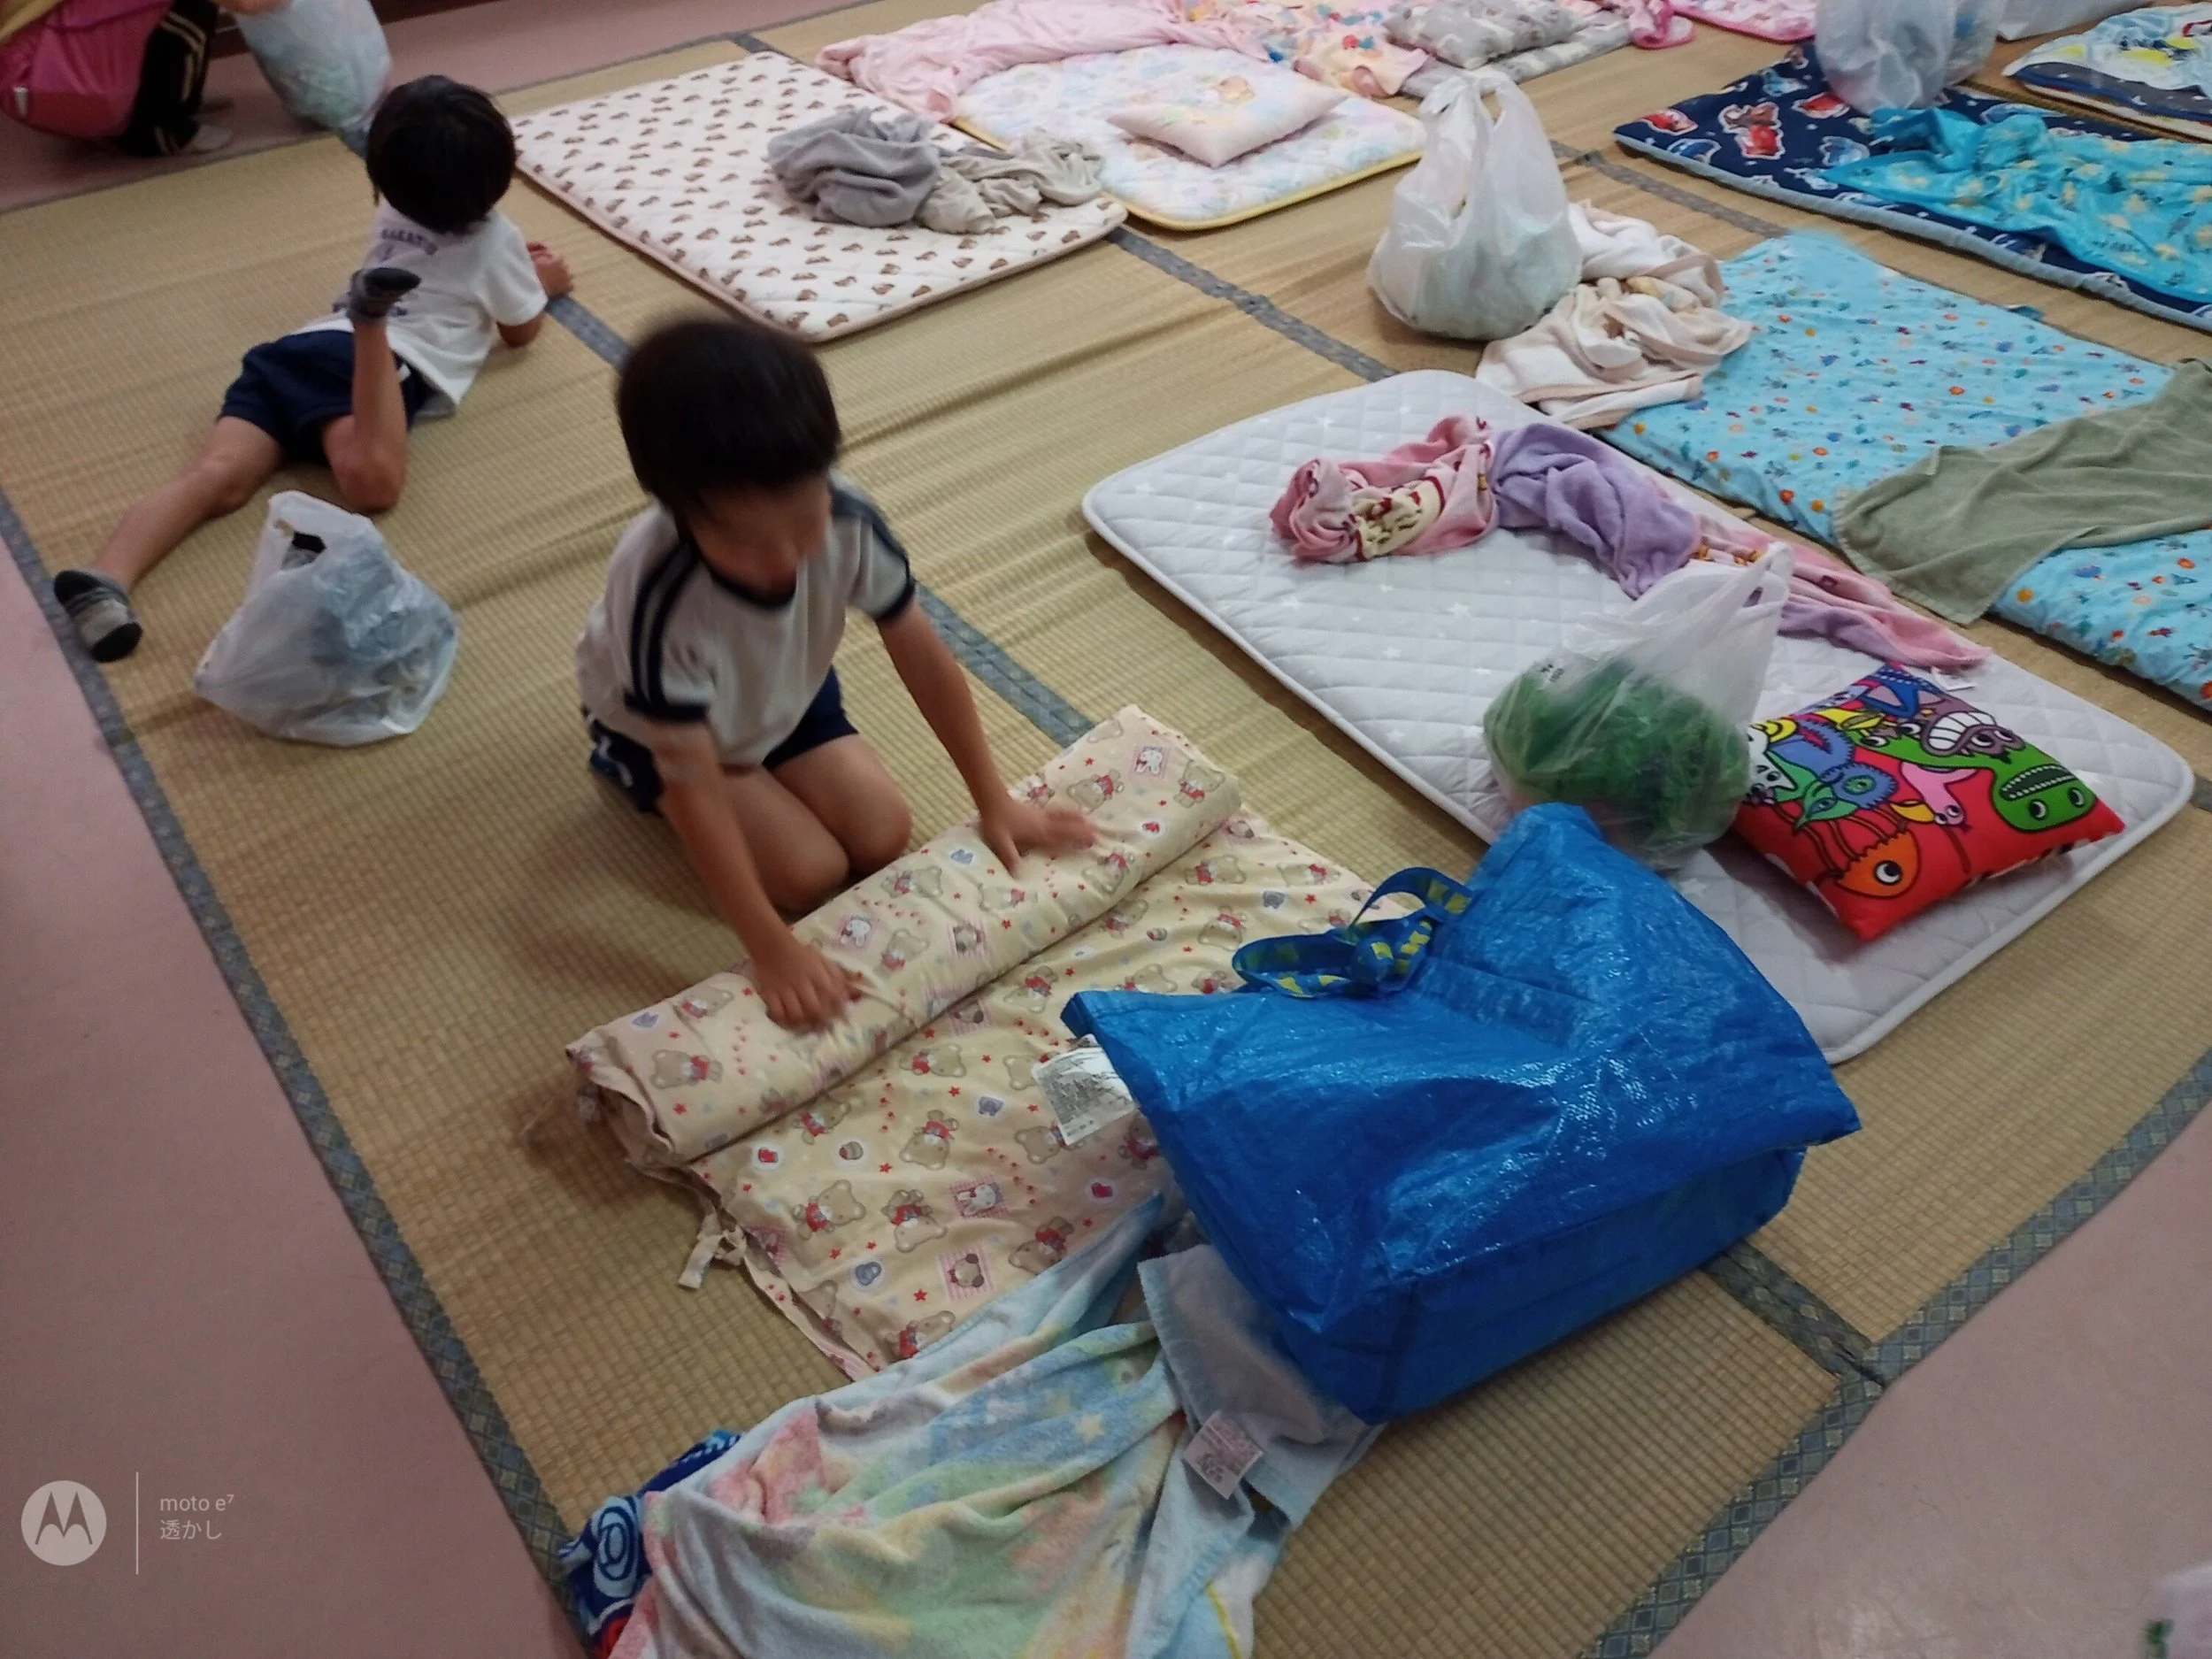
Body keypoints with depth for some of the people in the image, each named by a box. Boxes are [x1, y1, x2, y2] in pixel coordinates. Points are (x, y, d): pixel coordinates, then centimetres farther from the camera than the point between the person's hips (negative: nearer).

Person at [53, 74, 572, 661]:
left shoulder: (388, 215, 35)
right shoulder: (496, 237, 18)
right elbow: (521, 330, 30)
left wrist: (511, 261, 64)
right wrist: (542, 282, 49)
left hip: (300, 347, 6)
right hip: (373, 361, -6)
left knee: (220, 474, -19)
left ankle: (107, 578, -41)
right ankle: (375, 312, -50)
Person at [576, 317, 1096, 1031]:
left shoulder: (847, 518, -34)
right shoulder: (663, 597, -44)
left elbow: (924, 659, -20)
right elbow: (696, 791, -37)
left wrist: (995, 803, -15)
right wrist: (773, 953, -38)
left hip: (785, 692, 4)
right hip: (660, 727, -3)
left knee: (883, 838, -7)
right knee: (813, 874, -10)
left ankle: (768, 769, 19)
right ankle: (629, 773, 12)